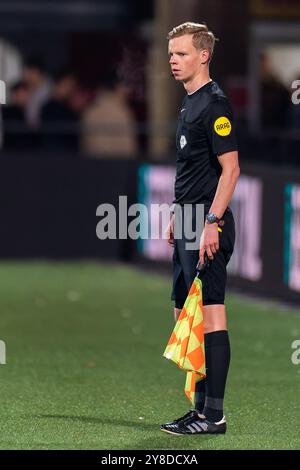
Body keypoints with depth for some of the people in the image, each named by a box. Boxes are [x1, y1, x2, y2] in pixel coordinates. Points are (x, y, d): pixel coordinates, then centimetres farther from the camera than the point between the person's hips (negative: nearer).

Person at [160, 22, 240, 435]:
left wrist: (212, 223, -21)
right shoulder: (189, 103, 17)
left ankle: (214, 415, -8)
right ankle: (202, 406, 18)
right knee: (186, 316, 12)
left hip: (207, 228, -10)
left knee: (210, 316, -9)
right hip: (189, 227, 10)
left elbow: (230, 168, -16)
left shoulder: (214, 104, -12)